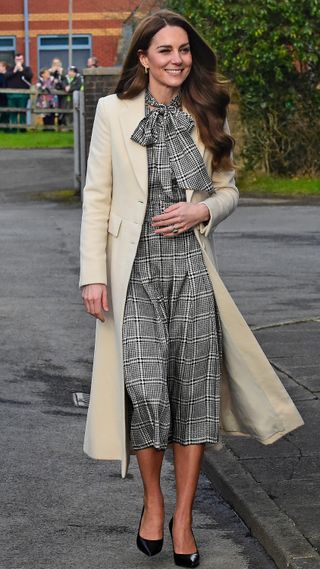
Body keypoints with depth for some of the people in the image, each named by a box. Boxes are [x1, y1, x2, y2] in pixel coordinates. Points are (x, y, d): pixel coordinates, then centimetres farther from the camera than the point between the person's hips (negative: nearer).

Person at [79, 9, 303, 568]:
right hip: (135, 270, -2)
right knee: (145, 384, -11)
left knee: (193, 389, -1)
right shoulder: (113, 111, 1)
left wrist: (202, 211, -7)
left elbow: (227, 189, 16)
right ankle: (152, 499, 13)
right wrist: (93, 276, -7)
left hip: (191, 267, 2)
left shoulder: (204, 118, 9)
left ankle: (183, 516, 11)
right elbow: (96, 197, 0)